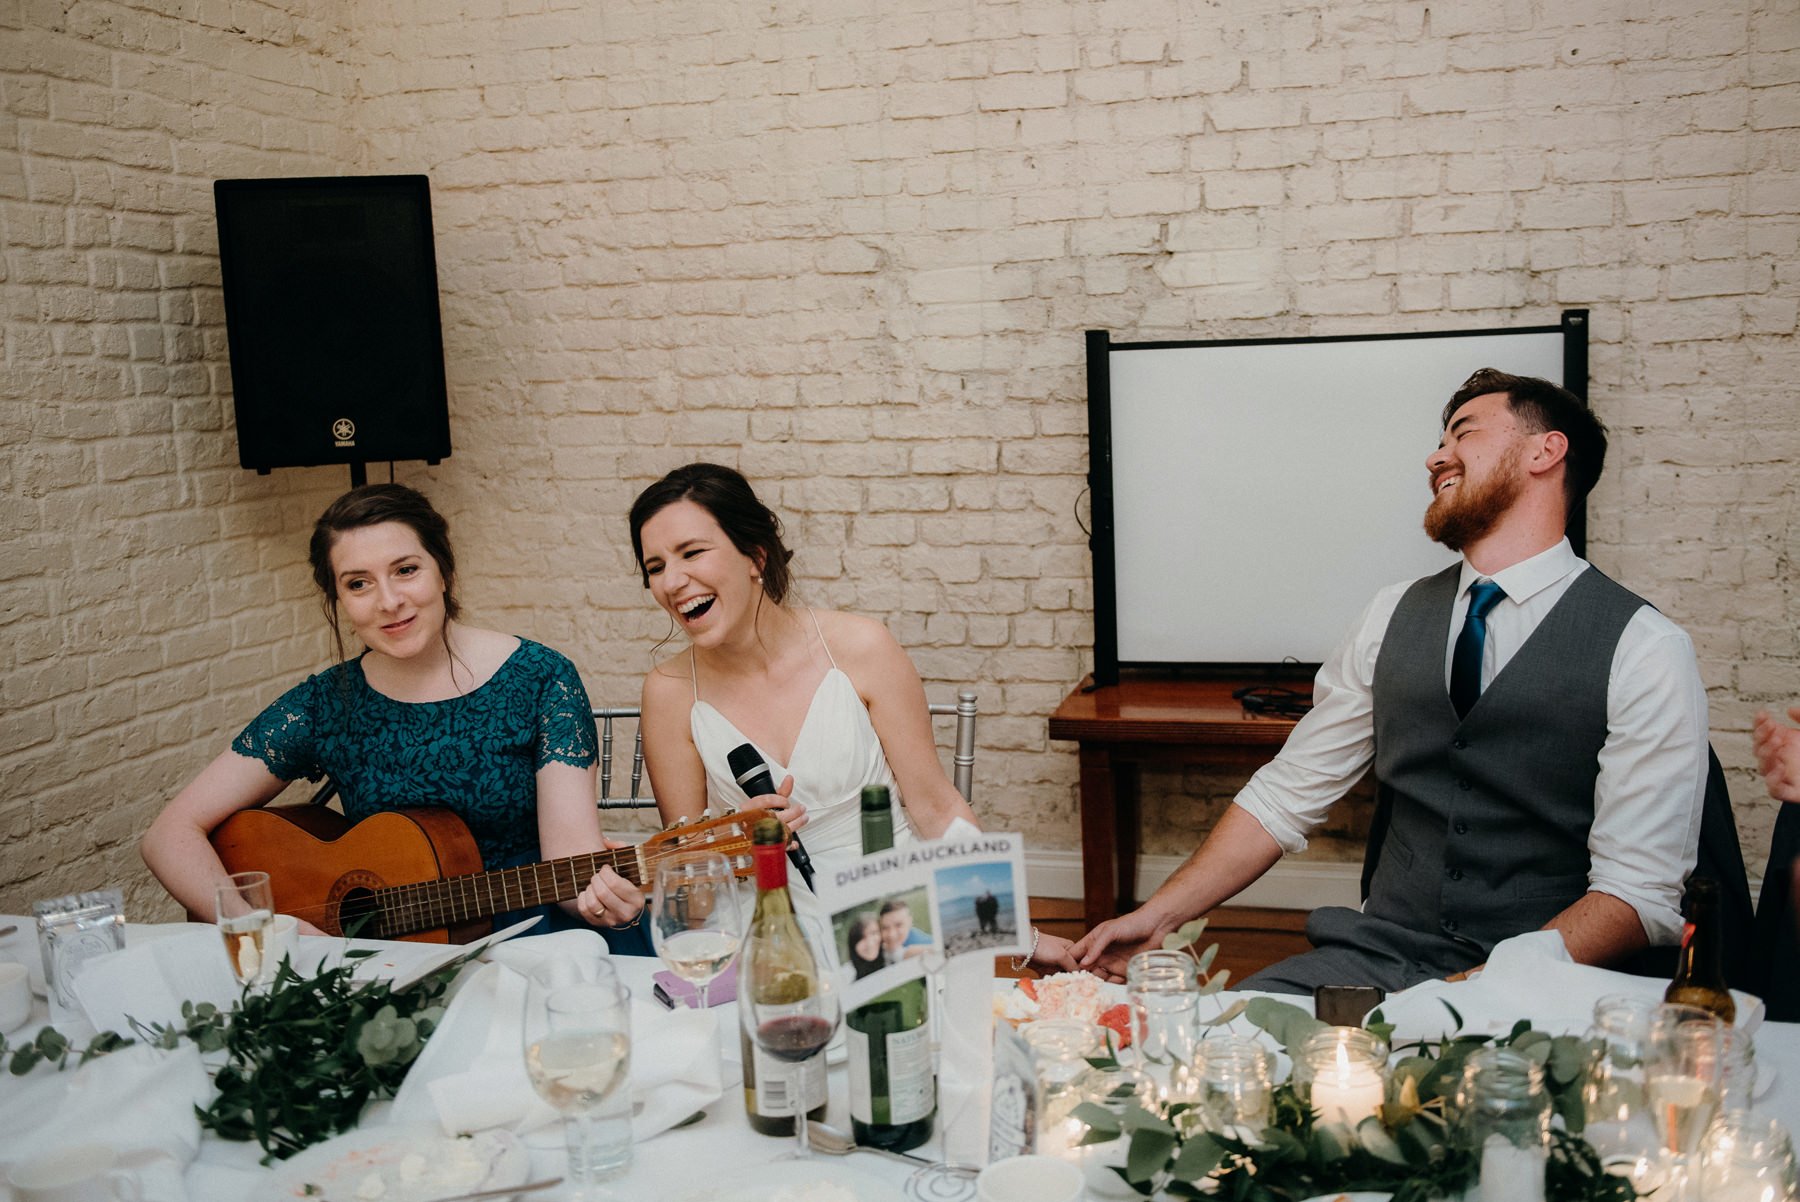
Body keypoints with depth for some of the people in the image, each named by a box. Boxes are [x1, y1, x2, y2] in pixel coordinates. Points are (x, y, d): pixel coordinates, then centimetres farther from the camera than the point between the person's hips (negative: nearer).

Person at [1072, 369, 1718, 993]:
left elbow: (1640, 891, -10)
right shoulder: (1394, 616, 11)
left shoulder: (1644, 650, -4)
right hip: (1374, 957, 4)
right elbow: (1285, 794, 12)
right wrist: (1159, 915, 2)